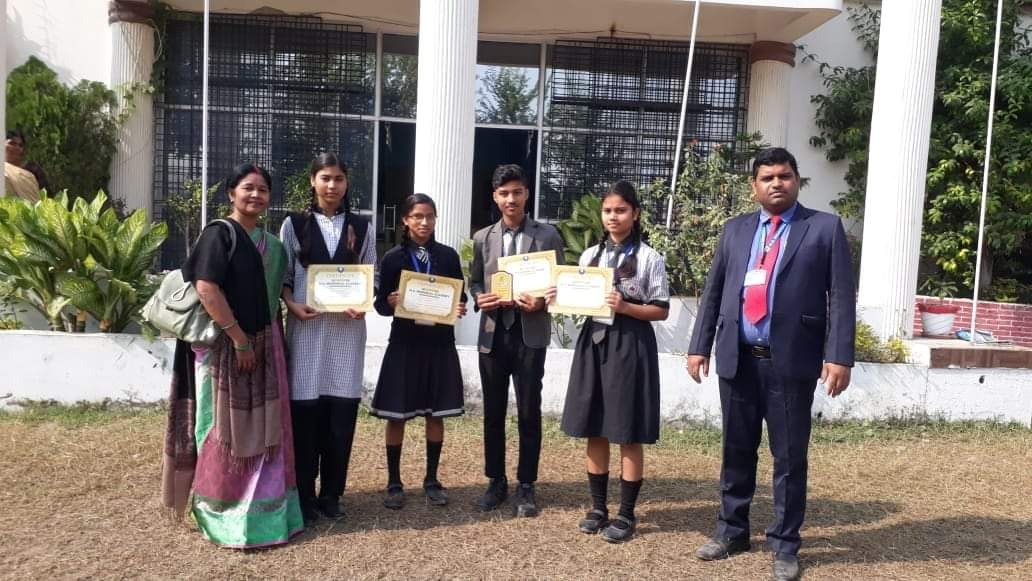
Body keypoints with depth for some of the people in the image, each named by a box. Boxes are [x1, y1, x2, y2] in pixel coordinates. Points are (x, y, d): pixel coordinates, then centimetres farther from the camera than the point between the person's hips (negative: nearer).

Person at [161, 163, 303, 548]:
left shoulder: (271, 244, 13)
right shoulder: (219, 233, -9)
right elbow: (206, 287, -19)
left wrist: (270, 342, 8)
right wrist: (239, 338, -19)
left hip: (264, 346, 7)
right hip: (224, 347, -7)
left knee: (261, 430, 12)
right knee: (227, 430, 1)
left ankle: (263, 510, 24)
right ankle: (223, 514, 15)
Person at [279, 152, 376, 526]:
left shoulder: (361, 228, 9)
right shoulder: (294, 224, 6)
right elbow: (282, 276, 6)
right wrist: (293, 305, -13)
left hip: (347, 327, 1)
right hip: (306, 325, -1)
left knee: (342, 412, 2)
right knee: (305, 410, 0)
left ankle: (331, 494, 16)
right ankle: (304, 496, 13)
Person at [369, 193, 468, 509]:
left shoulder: (448, 256, 4)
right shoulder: (393, 258, -1)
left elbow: (460, 296, 7)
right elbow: (381, 303, 0)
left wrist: (460, 308, -14)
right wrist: (390, 303, -22)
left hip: (440, 344, 2)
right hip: (404, 343, -1)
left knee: (436, 414, 9)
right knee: (396, 414, 3)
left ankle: (432, 480, 23)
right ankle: (394, 482, 17)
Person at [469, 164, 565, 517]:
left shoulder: (547, 236, 1)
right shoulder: (483, 238, 9)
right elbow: (474, 281, 14)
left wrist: (541, 302, -18)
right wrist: (479, 298, -9)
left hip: (530, 335, -3)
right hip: (492, 334, 3)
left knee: (529, 414, 3)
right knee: (493, 413, 10)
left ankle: (526, 486, 16)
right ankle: (496, 481, 24)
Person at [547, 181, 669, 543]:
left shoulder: (649, 258, -3)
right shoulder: (590, 255, 11)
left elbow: (661, 310, -4)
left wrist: (625, 307, -19)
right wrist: (560, 299, -6)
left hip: (630, 345, -5)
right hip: (593, 342, 5)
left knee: (629, 434, 2)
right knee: (594, 430, 10)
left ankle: (626, 514, 14)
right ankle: (598, 508, 23)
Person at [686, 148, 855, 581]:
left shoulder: (825, 228, 2)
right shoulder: (735, 230, 12)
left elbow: (842, 297, -4)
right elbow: (713, 292, 12)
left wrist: (839, 356, -12)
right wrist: (700, 346, 6)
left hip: (791, 361, -3)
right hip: (738, 359, 3)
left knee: (789, 456, 6)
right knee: (736, 450, 14)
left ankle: (784, 544, 22)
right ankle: (731, 530, 30)